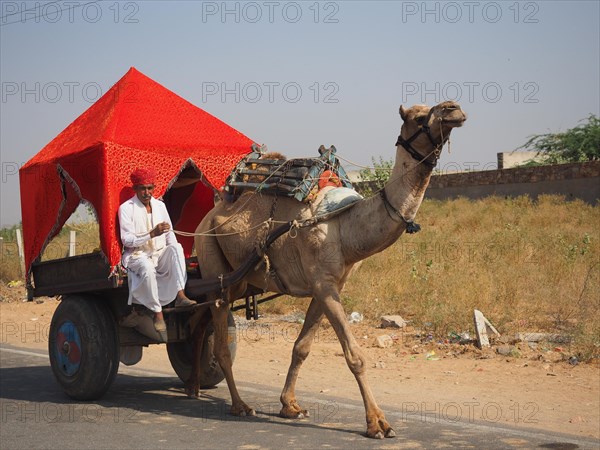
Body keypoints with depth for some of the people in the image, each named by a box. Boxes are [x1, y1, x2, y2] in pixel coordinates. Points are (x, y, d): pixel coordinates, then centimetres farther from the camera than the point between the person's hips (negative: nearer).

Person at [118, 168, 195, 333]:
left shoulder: (160, 205, 12)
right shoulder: (126, 208, -4)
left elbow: (170, 234, 13)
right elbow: (126, 240, -12)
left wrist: (175, 254, -7)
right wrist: (152, 234, -24)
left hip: (160, 254, 5)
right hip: (137, 255, -4)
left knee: (176, 248, -27)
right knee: (147, 267, -38)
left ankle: (180, 295, -33)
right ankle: (157, 312, -29)